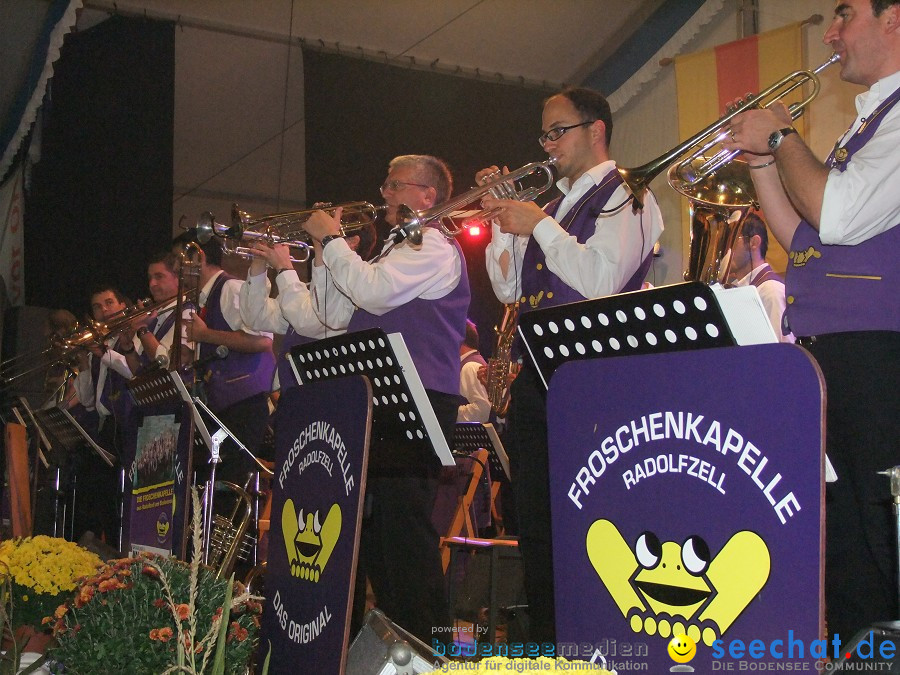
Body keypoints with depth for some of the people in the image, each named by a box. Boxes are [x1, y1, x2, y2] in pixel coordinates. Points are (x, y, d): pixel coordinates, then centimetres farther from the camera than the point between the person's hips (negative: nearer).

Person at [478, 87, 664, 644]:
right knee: (537, 524, 11)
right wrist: (502, 219, 10)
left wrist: (539, 225, -10)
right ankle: (545, 651, 20)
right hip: (535, 378, 8)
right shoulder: (552, 204, 21)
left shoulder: (625, 195, -2)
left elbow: (601, 280, -18)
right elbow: (510, 289, 19)